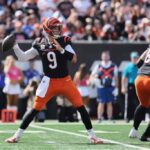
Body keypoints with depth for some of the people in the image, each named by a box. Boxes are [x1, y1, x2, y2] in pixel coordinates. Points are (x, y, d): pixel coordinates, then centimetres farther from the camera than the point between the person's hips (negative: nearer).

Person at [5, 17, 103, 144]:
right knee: (35, 109, -3)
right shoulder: (40, 43, -2)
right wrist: (14, 46, -11)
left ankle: (92, 135, 5)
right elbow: (23, 57, 2)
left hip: (65, 81, 0)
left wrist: (61, 49, -26)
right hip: (49, 82, 0)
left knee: (81, 106, -5)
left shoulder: (64, 41, -5)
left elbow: (74, 59, -14)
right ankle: (17, 135, 5)